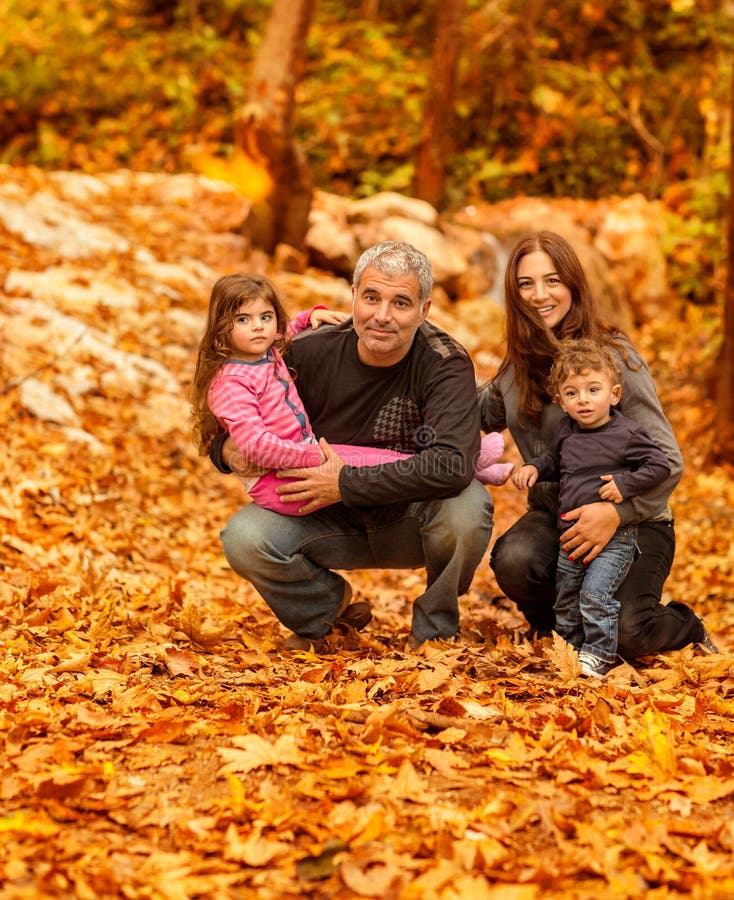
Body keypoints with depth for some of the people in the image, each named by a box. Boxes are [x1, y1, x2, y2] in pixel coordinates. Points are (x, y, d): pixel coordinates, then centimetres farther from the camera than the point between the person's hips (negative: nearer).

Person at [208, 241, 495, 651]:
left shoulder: (446, 365, -21)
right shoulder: (310, 353, -13)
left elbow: (453, 465, -37)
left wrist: (346, 484, -35)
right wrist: (227, 449, -24)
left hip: (411, 523, -2)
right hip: (332, 523, 2)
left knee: (466, 506, -34)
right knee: (243, 537, -24)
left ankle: (435, 629, -3)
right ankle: (327, 605, 10)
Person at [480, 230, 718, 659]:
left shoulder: (614, 357, -14)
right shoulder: (518, 364, 3)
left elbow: (666, 461, -16)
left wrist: (616, 511, -31)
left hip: (632, 522, -4)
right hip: (554, 516, 4)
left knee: (624, 635, -26)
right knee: (513, 561, -31)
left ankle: (683, 626, 13)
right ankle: (557, 623, 5)